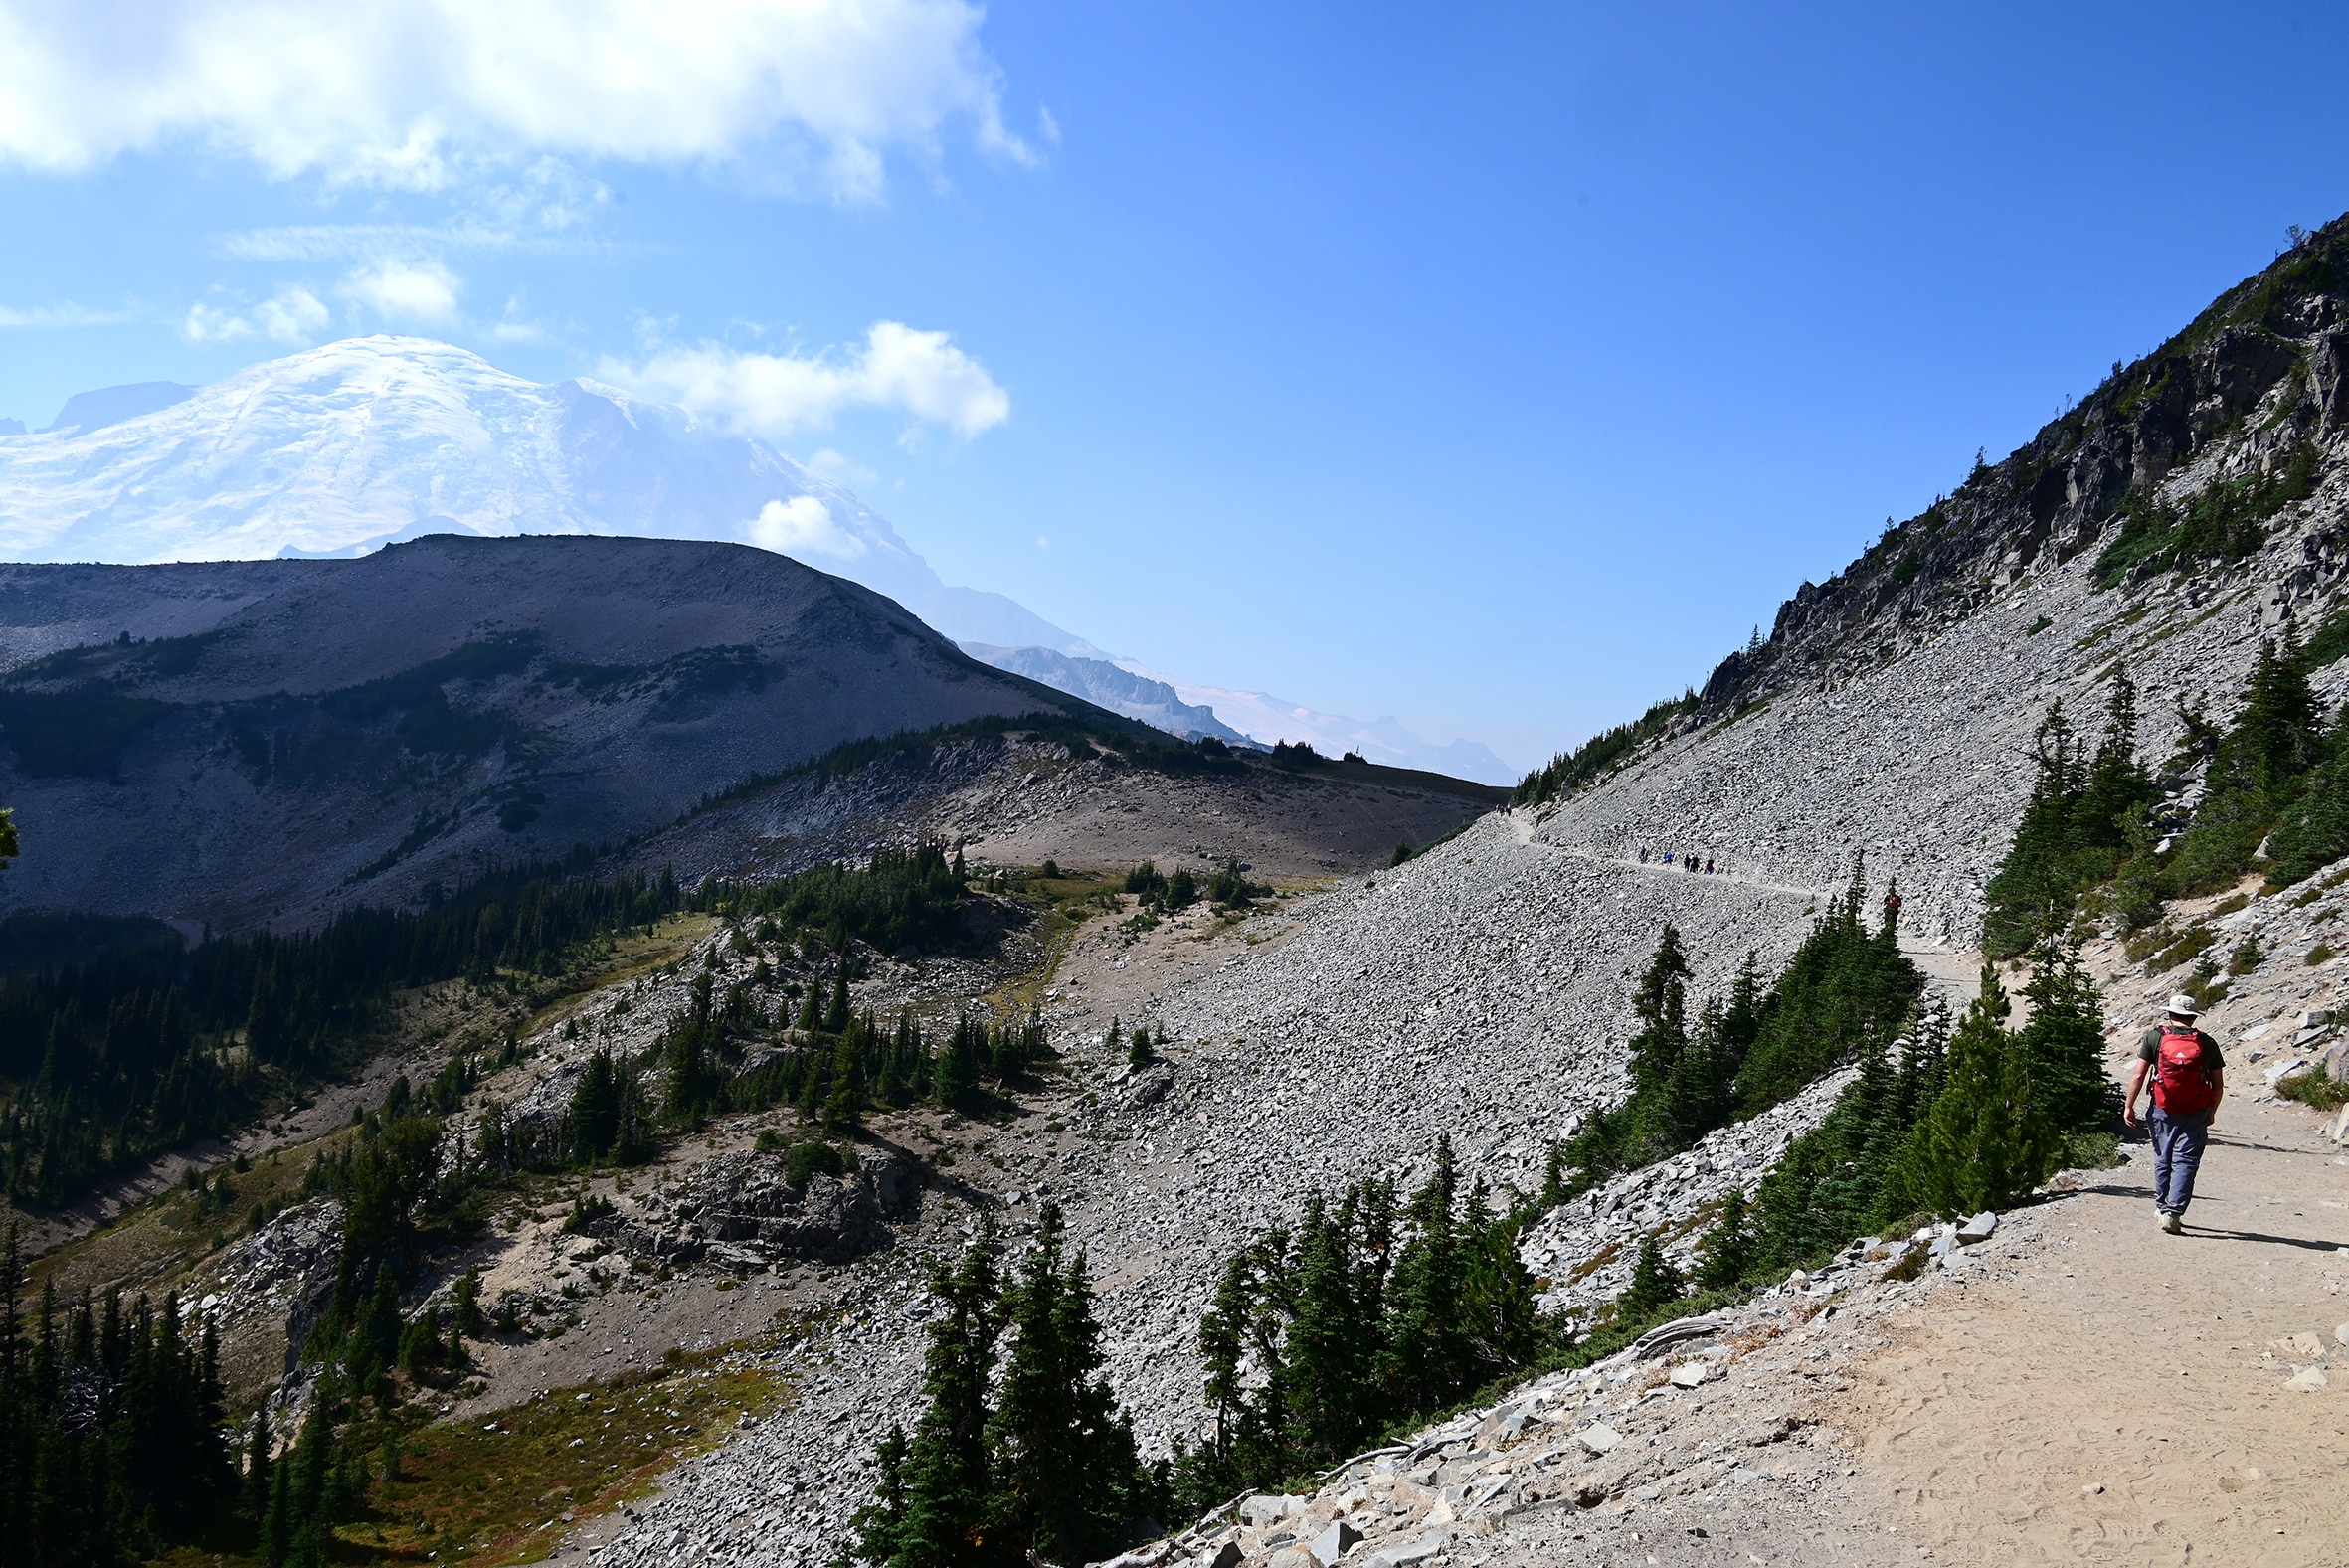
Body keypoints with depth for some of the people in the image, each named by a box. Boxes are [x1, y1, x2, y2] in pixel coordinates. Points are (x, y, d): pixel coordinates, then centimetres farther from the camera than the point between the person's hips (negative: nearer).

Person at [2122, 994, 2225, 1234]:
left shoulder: (2155, 1037, -2)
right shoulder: (2207, 1043, 1)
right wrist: (2211, 1113, 19)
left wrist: (2129, 1106, 2)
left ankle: (2163, 1208, 24)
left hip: (2162, 1111, 0)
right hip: (2196, 1115, 0)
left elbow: (2138, 1074, -5)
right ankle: (2173, 1213, -9)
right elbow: (2218, 1085, 5)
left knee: (2163, 1160, 14)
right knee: (2185, 1162, 1)